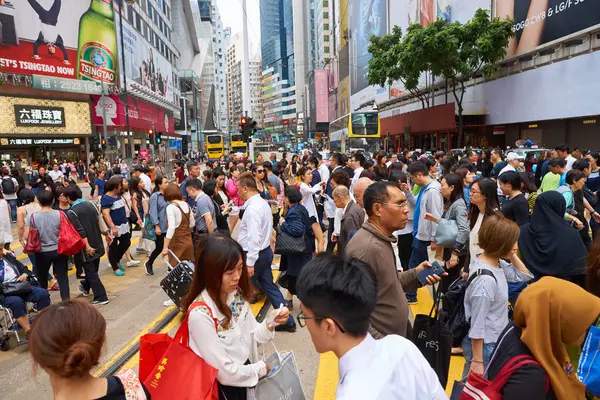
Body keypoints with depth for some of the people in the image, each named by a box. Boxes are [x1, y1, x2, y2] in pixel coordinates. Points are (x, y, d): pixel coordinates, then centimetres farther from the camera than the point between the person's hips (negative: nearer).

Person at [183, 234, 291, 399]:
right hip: (223, 386, -5)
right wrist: (260, 368, -10)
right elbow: (224, 372, -23)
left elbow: (251, 335, -1)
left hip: (245, 371, 5)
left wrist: (271, 323, -19)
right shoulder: (200, 314, -29)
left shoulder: (236, 294, -8)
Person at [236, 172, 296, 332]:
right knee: (269, 286, 14)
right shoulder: (263, 203, 9)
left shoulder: (253, 208, -22)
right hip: (265, 251, 9)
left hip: (255, 254, -9)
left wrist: (250, 263, -24)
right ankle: (287, 321, 21)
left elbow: (254, 238, -26)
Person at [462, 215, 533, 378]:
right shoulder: (485, 279, -30)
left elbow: (524, 275, 13)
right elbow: (477, 324, -25)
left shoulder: (497, 263, -3)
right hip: (484, 345, -8)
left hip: (495, 341, 8)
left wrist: (512, 255, -2)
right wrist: (477, 361, -19)